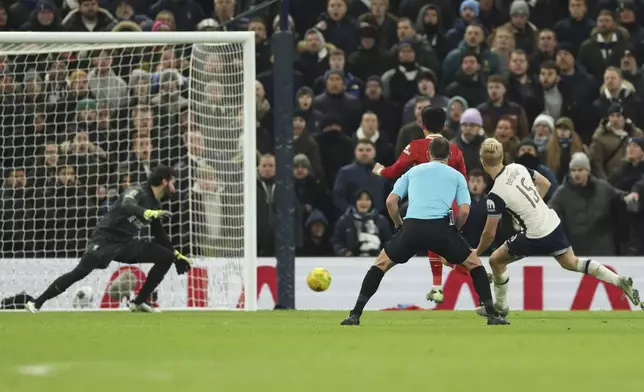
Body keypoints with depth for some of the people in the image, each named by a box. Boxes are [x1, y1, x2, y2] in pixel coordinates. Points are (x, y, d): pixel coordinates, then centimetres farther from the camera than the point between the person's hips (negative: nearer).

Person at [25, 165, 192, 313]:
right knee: (82, 271, -23)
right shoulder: (139, 191, -12)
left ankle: (139, 302, 6)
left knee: (166, 257, 5)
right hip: (106, 238, -9)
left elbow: (160, 234, 29)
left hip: (126, 243, 9)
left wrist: (177, 255, 31)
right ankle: (36, 303, -20)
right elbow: (126, 206, -35)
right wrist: (147, 213, -52)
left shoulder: (155, 204, 14)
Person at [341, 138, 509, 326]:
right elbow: (464, 210, 6)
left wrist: (400, 225, 25)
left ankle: (355, 315, 8)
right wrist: (453, 230, 22)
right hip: (441, 228, -1)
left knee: (381, 263, 20)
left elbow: (391, 201, 13)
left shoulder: (413, 171, 24)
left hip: (412, 227, 1)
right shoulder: (457, 176, 19)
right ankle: (492, 315, 8)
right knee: (474, 263, 18)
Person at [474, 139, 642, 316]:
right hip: (553, 222, 7)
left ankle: (500, 307, 23)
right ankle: (619, 281, 12)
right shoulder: (517, 168, -2)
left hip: (536, 236, -7)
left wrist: (477, 253, 3)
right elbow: (545, 183, 14)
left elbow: (489, 233, -13)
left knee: (496, 260, 10)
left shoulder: (496, 195, -19)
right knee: (571, 262, 22)